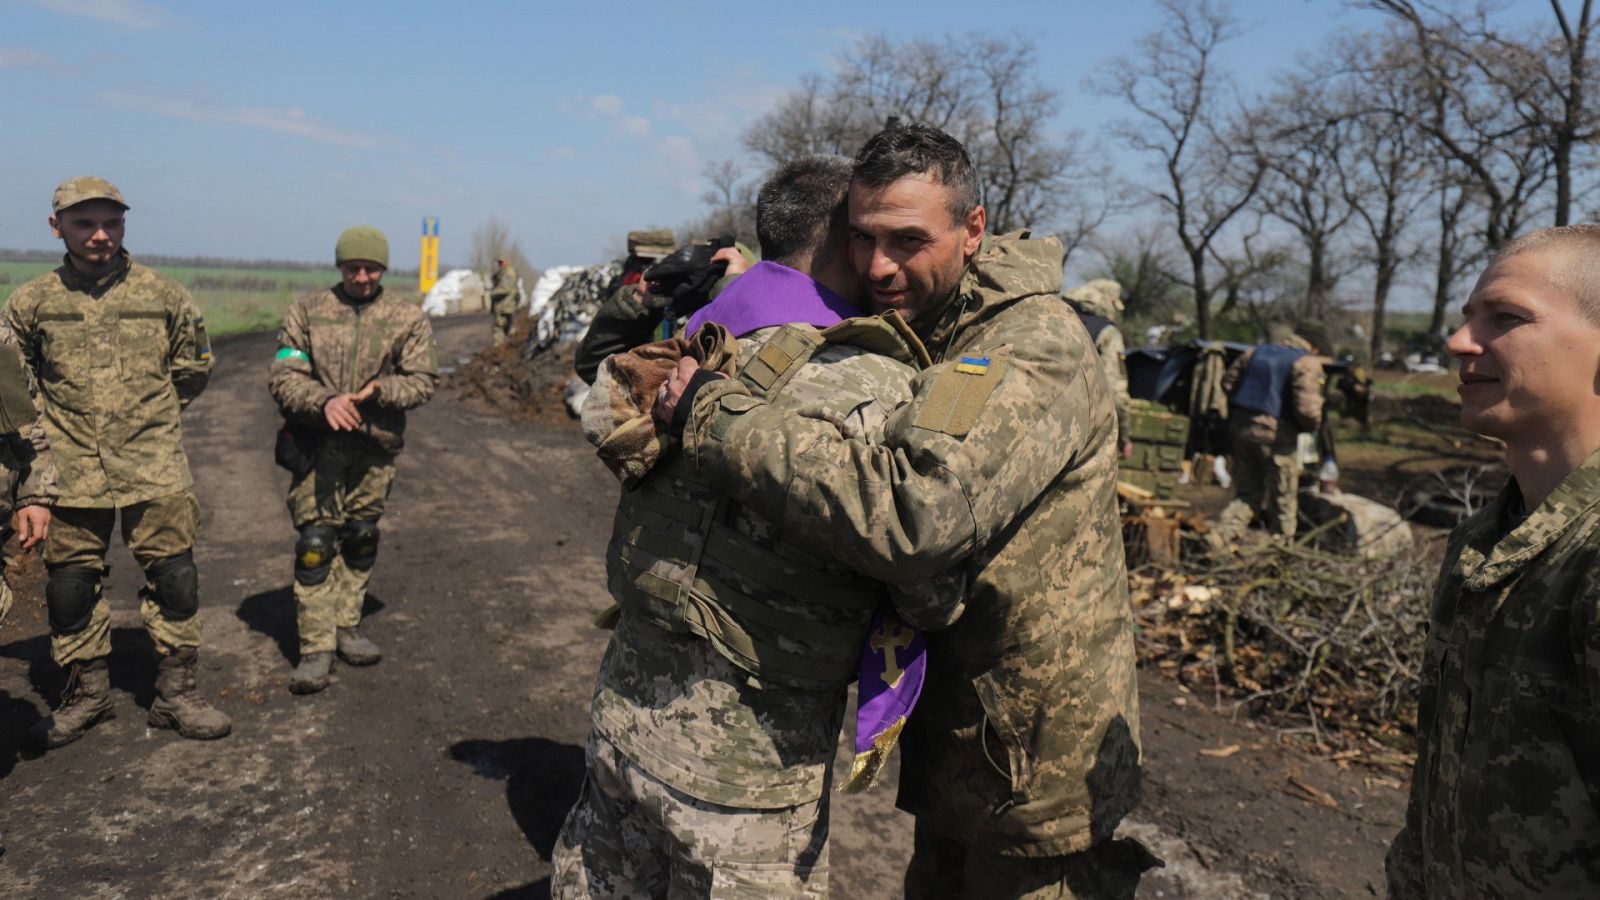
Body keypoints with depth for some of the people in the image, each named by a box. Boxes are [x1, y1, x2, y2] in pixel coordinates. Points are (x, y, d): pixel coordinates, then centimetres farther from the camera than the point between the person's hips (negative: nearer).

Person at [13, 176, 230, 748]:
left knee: (174, 579, 1)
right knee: (70, 586, 9)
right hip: (70, 472, 1)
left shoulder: (163, 295, 2)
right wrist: (51, 422, 10)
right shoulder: (32, 303, 3)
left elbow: (193, 367, 16)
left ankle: (176, 694, 14)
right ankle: (86, 694, 26)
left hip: (155, 468, -1)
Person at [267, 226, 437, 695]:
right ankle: (316, 647, 2)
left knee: (361, 539, 13)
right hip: (316, 445, -2)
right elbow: (282, 376, -2)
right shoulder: (307, 311, 2)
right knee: (315, 543, -5)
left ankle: (347, 626, 29)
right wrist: (324, 400, -21)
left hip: (375, 447, 2)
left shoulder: (408, 317, 3)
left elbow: (422, 380, 1)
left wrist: (381, 390, -18)